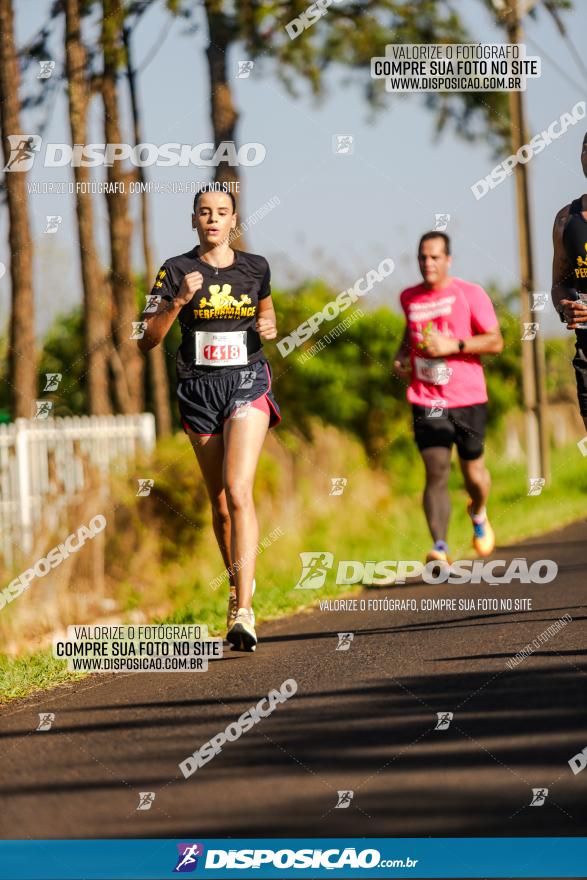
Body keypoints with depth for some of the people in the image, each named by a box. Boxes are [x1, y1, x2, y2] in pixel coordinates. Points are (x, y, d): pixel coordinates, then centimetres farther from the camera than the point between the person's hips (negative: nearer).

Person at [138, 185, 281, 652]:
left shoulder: (255, 267, 4)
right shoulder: (176, 270, -1)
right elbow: (147, 339, -6)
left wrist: (269, 327, 1)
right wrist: (178, 301, -21)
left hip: (247, 384, -2)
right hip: (199, 388, 2)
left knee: (238, 491, -18)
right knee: (219, 500, 10)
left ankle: (243, 612, -26)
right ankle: (238, 581, 35)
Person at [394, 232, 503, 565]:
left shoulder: (471, 294, -3)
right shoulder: (409, 298, 10)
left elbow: (495, 342, -6)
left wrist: (453, 345, -18)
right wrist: (402, 356, 13)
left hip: (468, 399, -2)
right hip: (427, 400, 2)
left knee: (474, 472, 8)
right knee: (436, 473, -13)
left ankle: (479, 514, 43)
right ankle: (440, 548, -21)